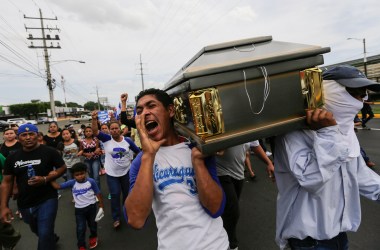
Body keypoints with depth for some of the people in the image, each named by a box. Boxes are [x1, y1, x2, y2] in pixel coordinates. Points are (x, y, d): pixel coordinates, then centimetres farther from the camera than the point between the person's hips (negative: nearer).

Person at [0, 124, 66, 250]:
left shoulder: (49, 152, -12)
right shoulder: (12, 158, 0)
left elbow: (62, 168, -6)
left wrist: (45, 179, -22)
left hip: (47, 200, -5)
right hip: (24, 204, 5)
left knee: (44, 235, -6)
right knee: (37, 231, 27)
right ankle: (52, 238, 57)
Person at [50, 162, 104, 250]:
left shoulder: (91, 181, -15)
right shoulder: (72, 183, -11)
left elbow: (98, 193, -7)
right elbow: (58, 186, -16)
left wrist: (101, 205, -4)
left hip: (91, 207, 0)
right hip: (79, 209, 1)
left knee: (92, 224, 20)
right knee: (80, 228, 7)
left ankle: (93, 237, 49)